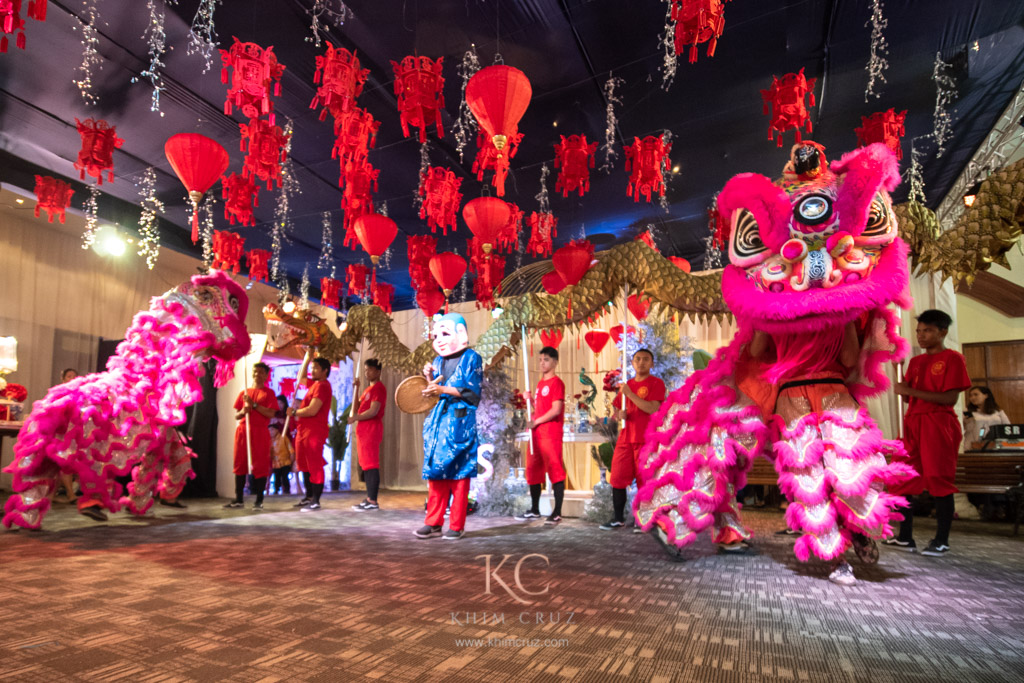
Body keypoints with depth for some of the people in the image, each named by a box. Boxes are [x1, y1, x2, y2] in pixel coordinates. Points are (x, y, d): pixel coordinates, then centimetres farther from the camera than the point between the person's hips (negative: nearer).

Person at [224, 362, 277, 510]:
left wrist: (254, 404, -14)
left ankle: (259, 500, 2)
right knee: (240, 464, 5)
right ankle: (238, 499, 13)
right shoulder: (244, 392, 16)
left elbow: (271, 414, -9)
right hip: (243, 430, 4)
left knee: (260, 465, -3)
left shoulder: (268, 393, 4)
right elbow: (236, 415, 15)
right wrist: (243, 411, -6)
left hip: (260, 431, -4)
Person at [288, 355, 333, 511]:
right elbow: (300, 378, 34)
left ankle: (316, 501, -2)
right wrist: (307, 359, 24)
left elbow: (312, 410, -22)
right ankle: (309, 496, 25)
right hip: (304, 430, 10)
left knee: (314, 466, -6)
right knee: (304, 465, 16)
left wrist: (294, 412, -7)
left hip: (315, 432, -10)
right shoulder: (315, 383, 15)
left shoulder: (322, 386, -15)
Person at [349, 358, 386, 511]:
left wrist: (355, 418, -10)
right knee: (365, 465, 9)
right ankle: (369, 498, 14)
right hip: (364, 429, 10)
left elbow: (373, 411, -17)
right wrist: (356, 388, 14)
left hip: (372, 429, -10)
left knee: (370, 465, -10)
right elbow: (357, 407, 20)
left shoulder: (379, 387, -8)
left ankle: (373, 501, -9)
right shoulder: (368, 388, 22)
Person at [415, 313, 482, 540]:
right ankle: (433, 523, 14)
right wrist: (430, 380, -2)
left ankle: (457, 525, 7)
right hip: (438, 420, 6)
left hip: (460, 421, -6)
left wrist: (444, 389, -16)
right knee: (436, 472, 6)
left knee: (458, 474, -1)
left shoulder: (471, 358, -2)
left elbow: (473, 393, -9)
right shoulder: (437, 361, 15)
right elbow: (434, 393, 17)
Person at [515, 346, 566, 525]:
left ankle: (557, 513, -1)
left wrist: (536, 422, -11)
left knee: (555, 470, -6)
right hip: (536, 434, 9)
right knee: (533, 471, 13)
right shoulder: (540, 383, 19)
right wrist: (530, 399, 6)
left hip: (551, 434, -9)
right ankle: (534, 510, 24)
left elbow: (556, 410, -16)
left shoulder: (556, 383, -8)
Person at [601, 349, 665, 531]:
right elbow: (616, 410, 23)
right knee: (617, 478, 4)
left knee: (644, 480, -2)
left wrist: (630, 394, -17)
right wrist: (619, 414, 0)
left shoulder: (656, 383, -2)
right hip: (625, 439, 6)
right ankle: (618, 518, 14)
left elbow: (652, 409, -16)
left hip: (646, 440, -6)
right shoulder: (627, 385, 17)